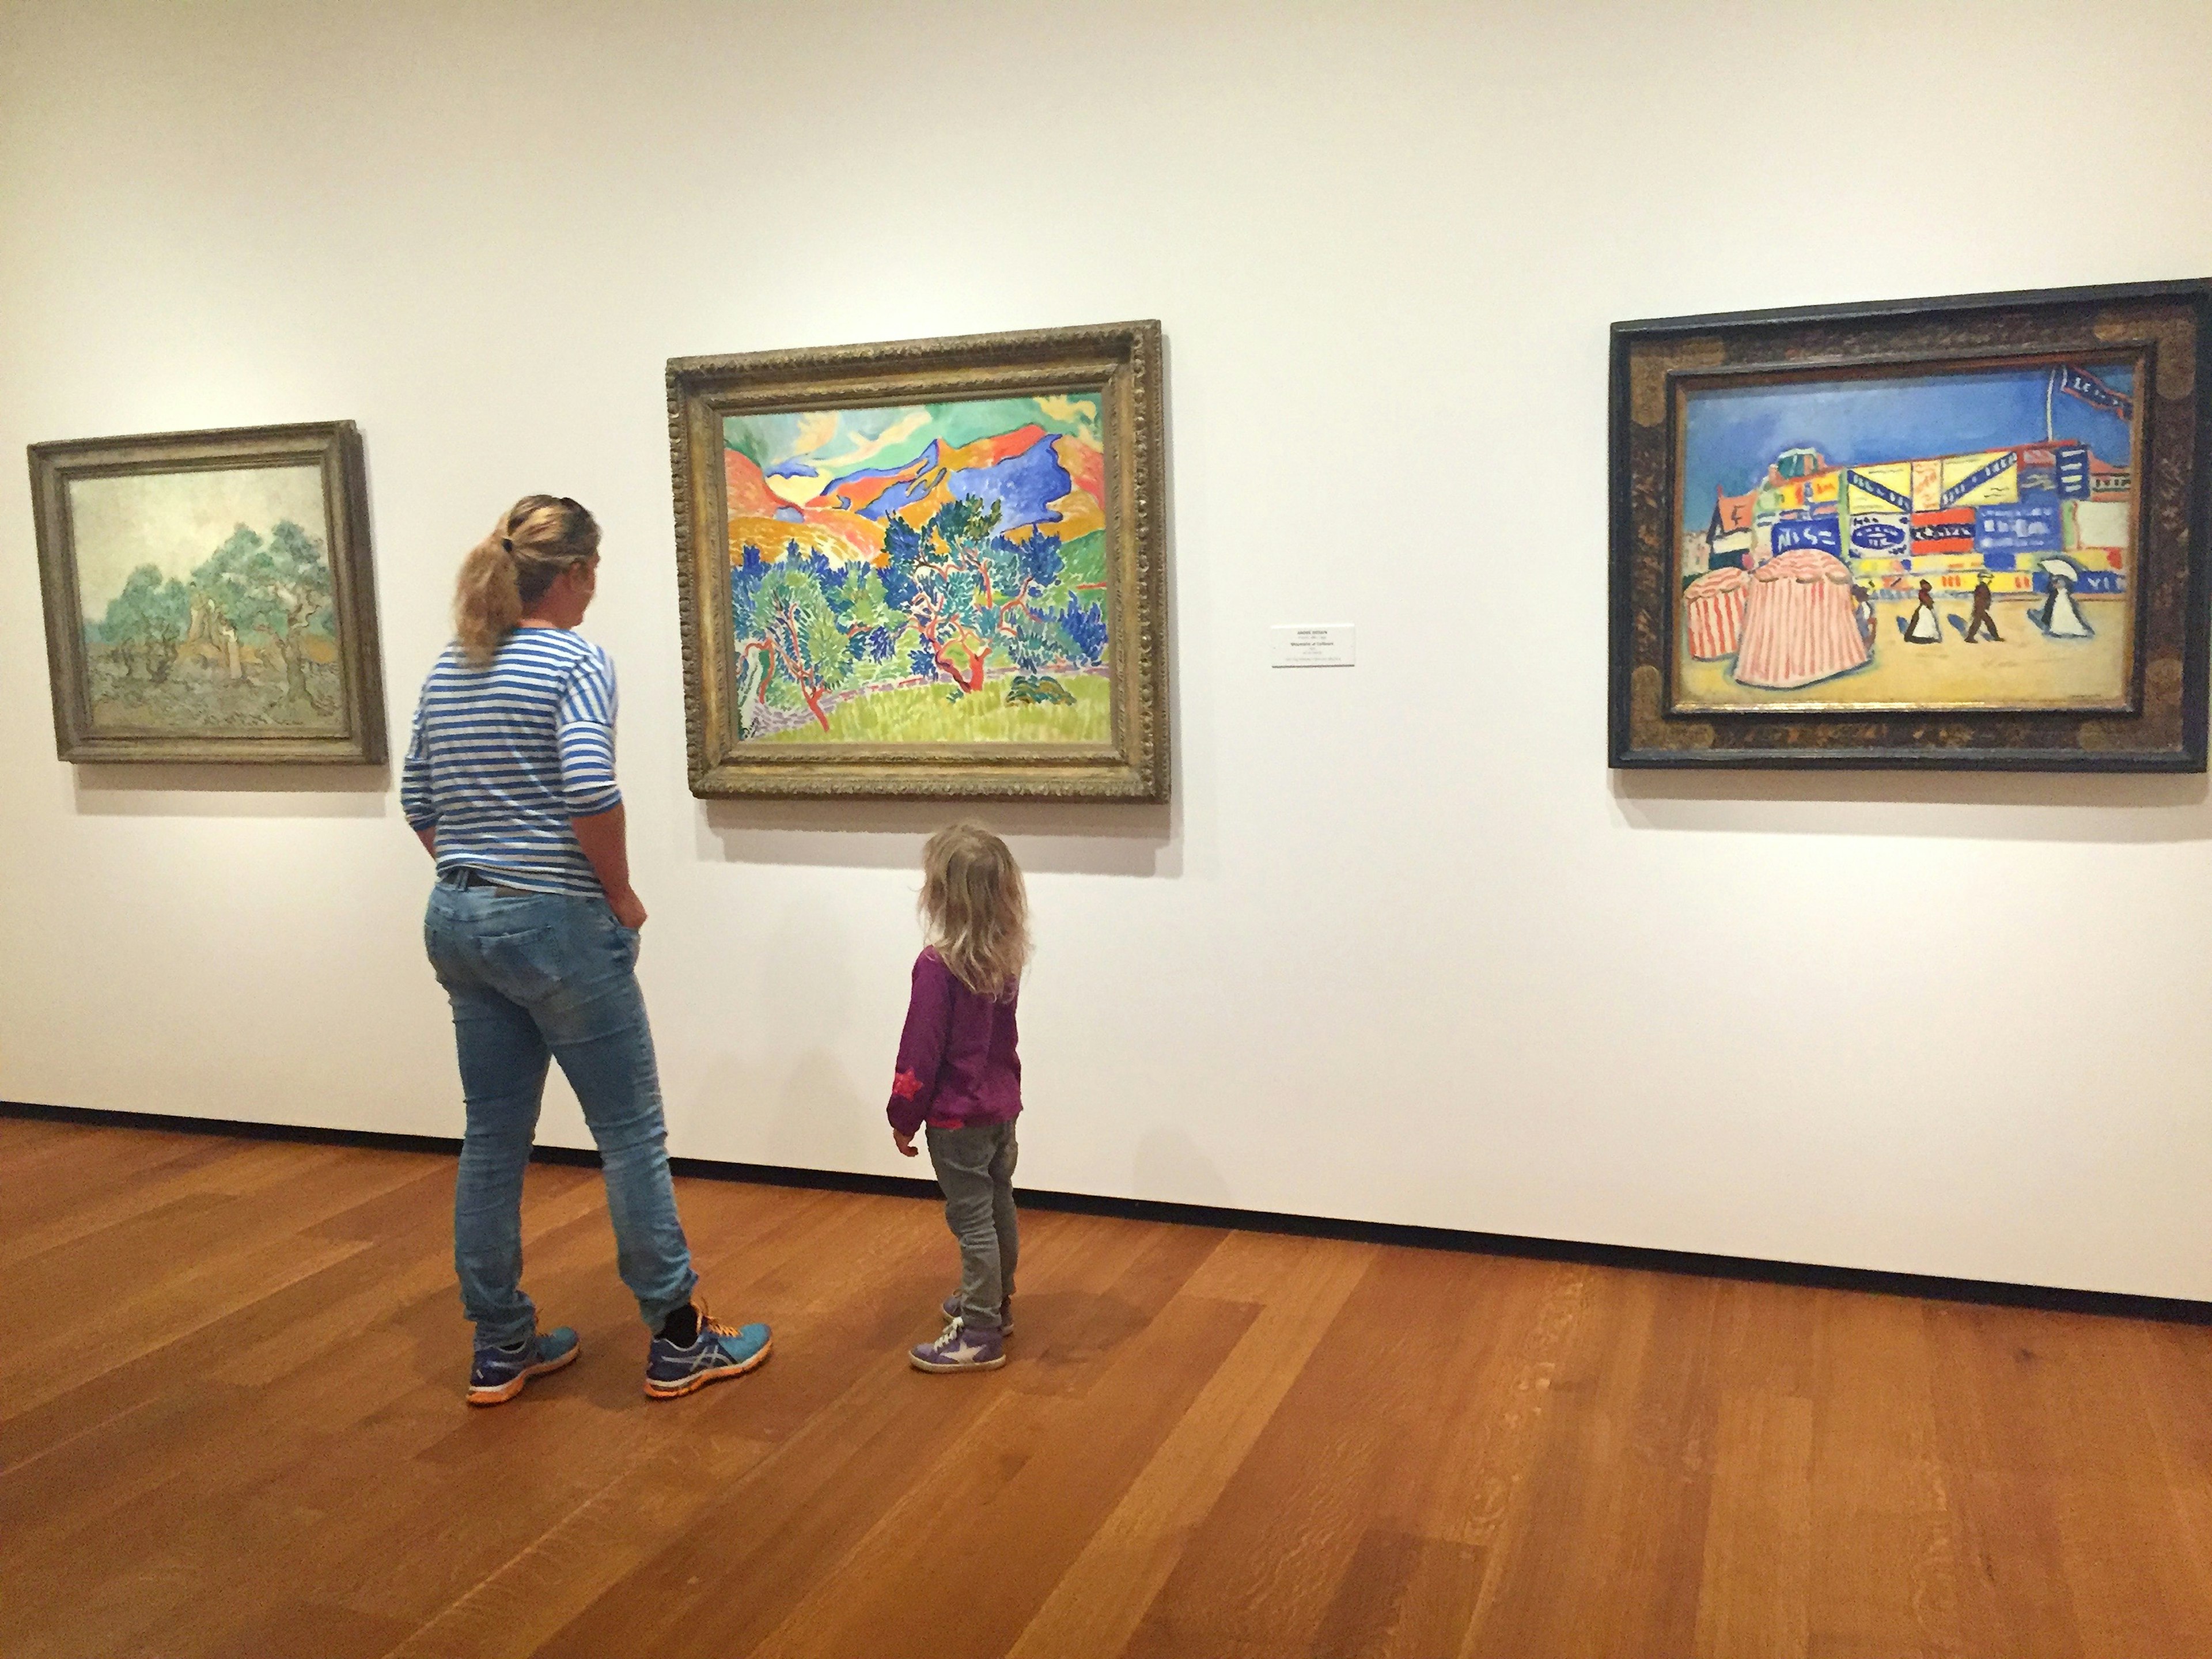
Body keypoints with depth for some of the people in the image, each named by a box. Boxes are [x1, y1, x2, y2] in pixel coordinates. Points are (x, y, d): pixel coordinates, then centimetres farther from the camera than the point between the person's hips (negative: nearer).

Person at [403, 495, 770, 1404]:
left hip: (458, 921, 8)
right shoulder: (574, 659, -12)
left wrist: (473, 878, 18)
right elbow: (591, 791, -25)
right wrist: (622, 893, -12)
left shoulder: (449, 666, 11)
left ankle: (500, 1349, 23)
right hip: (555, 924, -8)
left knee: (492, 1137, 14)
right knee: (631, 1133, 4)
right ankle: (677, 1341, 15)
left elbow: (419, 802, 13)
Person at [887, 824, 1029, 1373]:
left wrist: (903, 1118, -7)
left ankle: (980, 1338, 9)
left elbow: (920, 1052, -19)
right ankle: (994, 1304, 38)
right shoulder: (1005, 957, -1)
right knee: (999, 1210, 20)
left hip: (958, 1117, -8)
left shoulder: (939, 966, -23)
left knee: (972, 1222, 0)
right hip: (1002, 1106, 8)